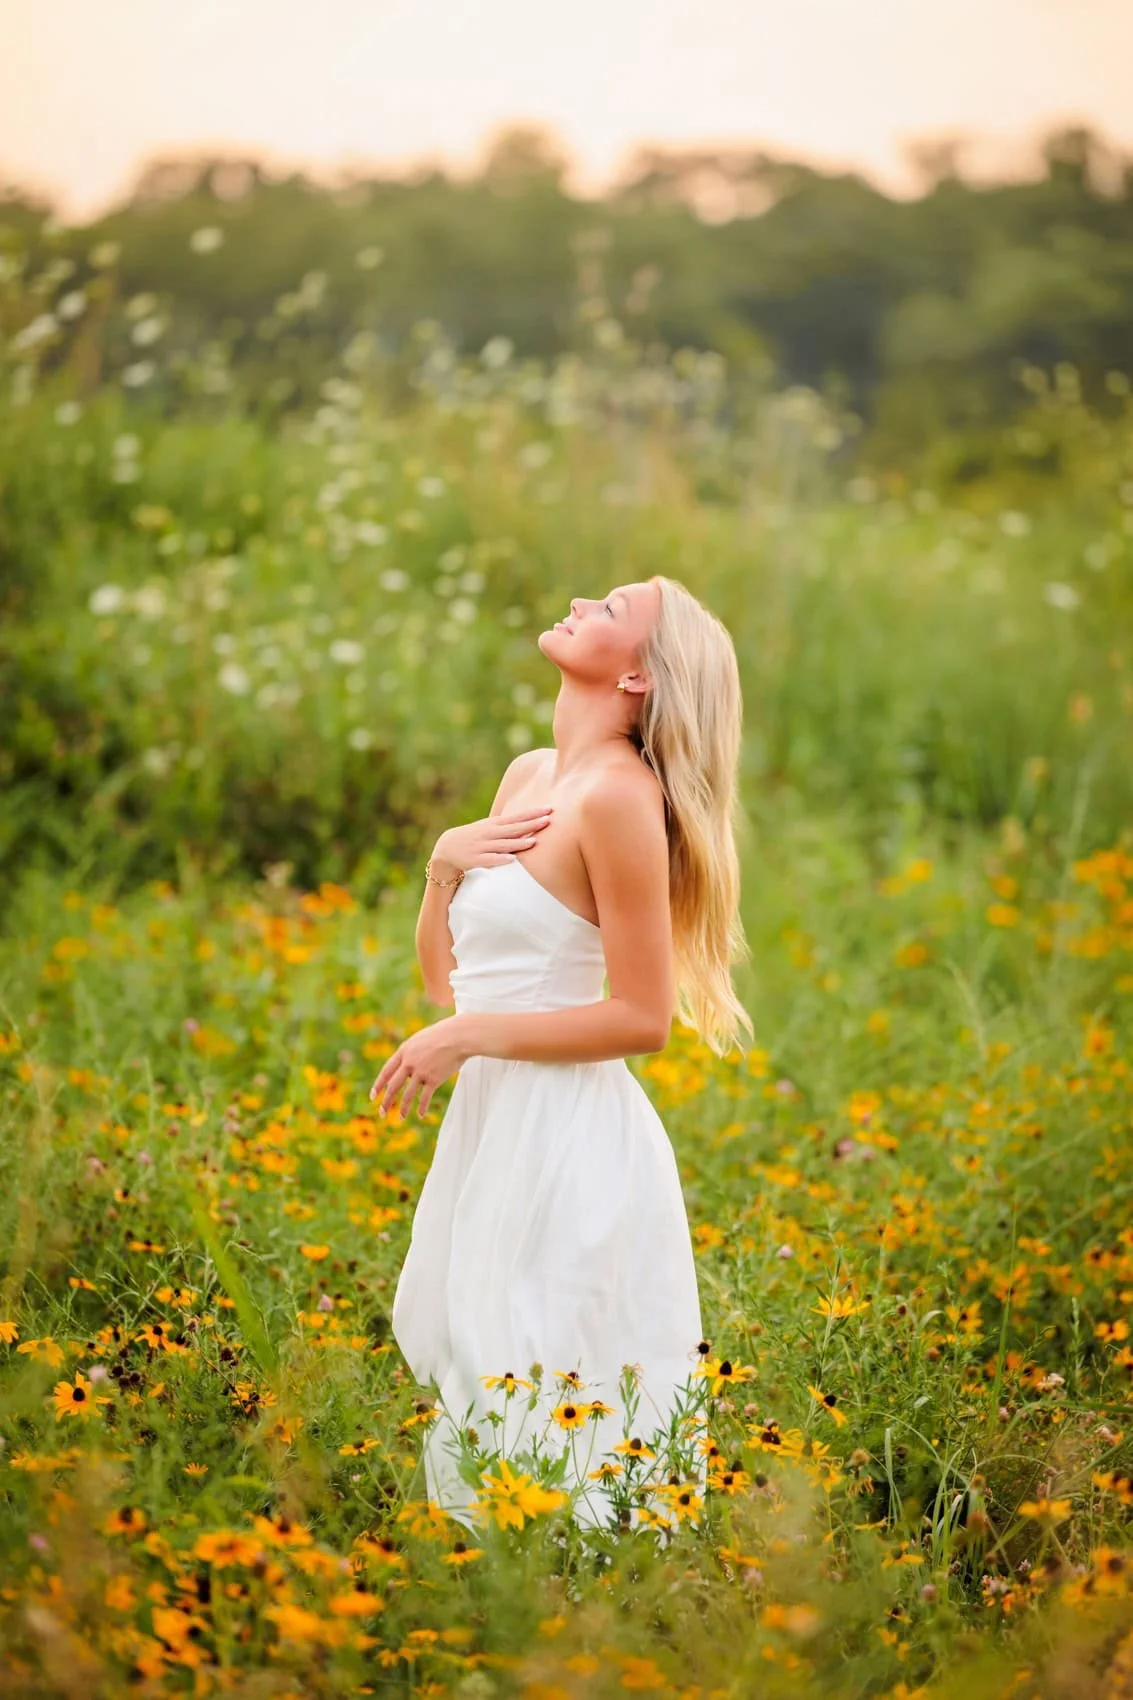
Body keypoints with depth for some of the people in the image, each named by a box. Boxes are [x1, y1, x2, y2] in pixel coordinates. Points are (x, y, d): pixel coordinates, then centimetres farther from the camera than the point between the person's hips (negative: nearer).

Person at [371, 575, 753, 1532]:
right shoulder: (529, 774, 12)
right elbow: (445, 977, 17)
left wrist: (468, 1037, -17)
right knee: (474, 1413, 15)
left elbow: (644, 1019, -15)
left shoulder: (619, 792, -14)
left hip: (569, 1140, -9)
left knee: (551, 1432, -4)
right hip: (493, 1128, 9)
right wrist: (444, 861, -1)